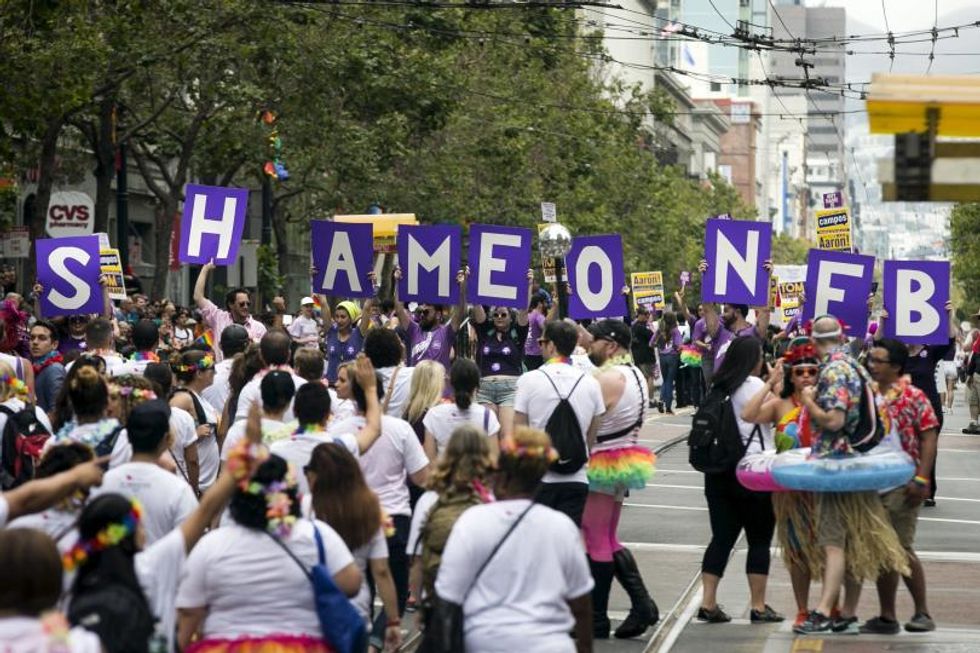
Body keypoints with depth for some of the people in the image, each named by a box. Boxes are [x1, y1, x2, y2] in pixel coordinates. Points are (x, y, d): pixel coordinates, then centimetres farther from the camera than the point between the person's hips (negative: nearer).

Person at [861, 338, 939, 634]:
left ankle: (922, 612, 7)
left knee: (901, 549, -5)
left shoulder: (913, 396, -7)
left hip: (901, 485, -6)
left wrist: (921, 479, -17)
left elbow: (929, 438, -9)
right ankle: (887, 616, 13)